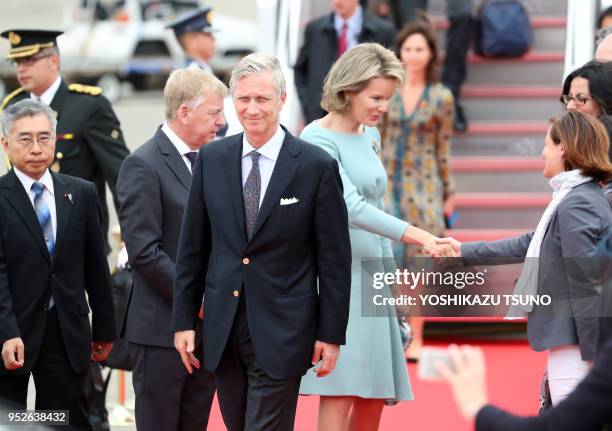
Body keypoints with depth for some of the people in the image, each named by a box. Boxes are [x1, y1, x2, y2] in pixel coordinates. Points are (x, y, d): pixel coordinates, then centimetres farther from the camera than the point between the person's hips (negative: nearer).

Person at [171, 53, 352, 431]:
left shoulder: (317, 166, -7)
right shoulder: (212, 159, 5)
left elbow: (334, 258, -4)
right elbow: (193, 247, 9)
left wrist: (331, 334, -5)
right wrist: (184, 320, 6)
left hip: (281, 331, -4)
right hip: (223, 328, 4)